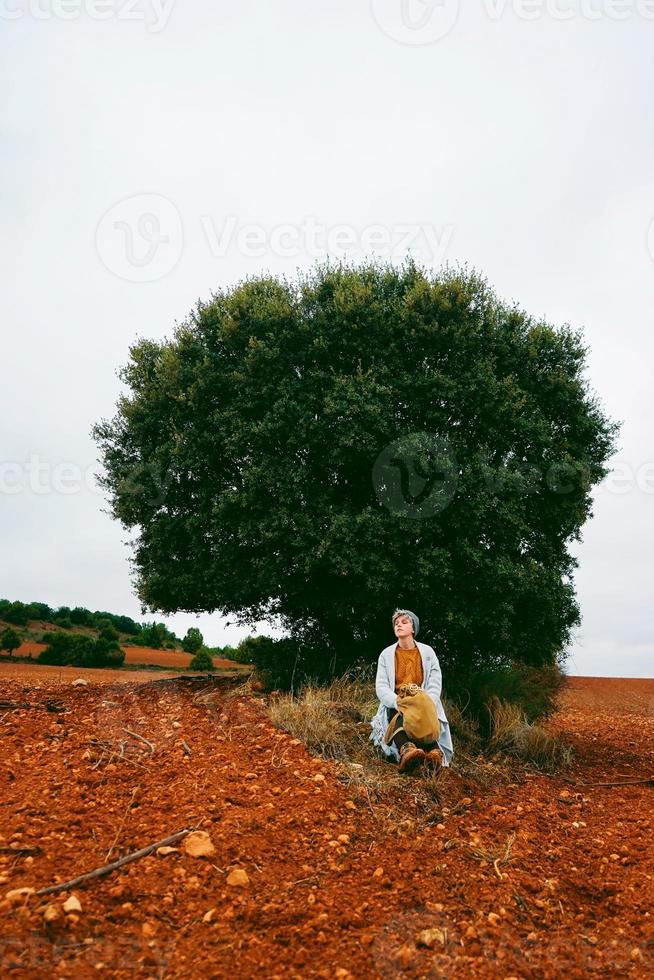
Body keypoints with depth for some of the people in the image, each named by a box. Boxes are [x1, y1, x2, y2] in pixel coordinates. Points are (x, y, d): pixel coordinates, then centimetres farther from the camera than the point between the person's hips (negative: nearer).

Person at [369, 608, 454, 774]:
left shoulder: (427, 652, 9)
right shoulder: (386, 654, 9)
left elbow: (435, 685, 0)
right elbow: (381, 687, -3)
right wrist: (399, 703, -23)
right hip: (395, 705, 0)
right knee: (398, 716, -37)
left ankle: (434, 754, -62)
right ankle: (407, 749, -66)